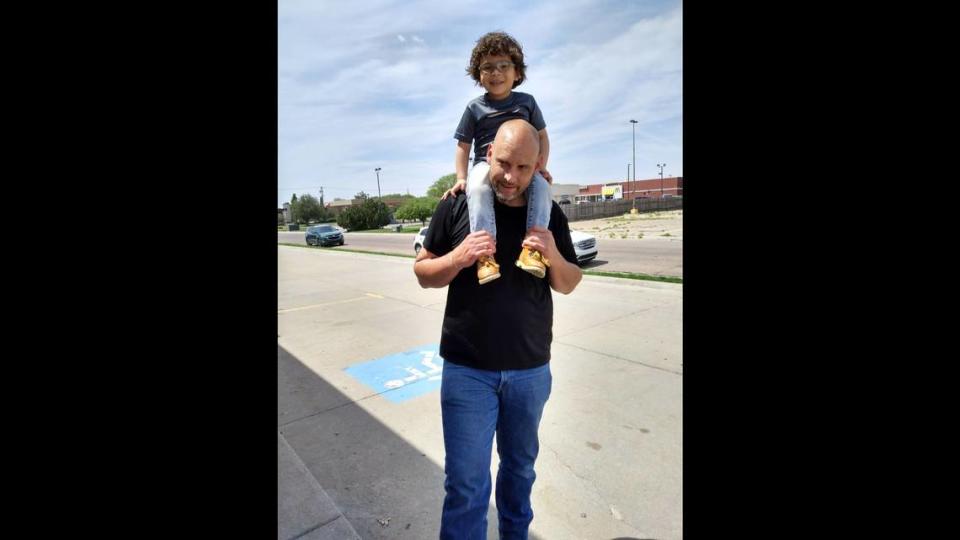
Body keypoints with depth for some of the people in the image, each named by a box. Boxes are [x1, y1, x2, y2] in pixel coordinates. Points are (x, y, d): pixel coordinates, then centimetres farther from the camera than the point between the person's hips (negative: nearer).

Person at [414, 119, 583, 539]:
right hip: (467, 368, -2)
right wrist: (460, 257, -21)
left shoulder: (550, 215, 1)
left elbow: (568, 286, 6)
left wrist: (553, 255, -16)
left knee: (520, 465, 22)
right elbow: (423, 273, -1)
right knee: (465, 484, 5)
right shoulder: (457, 206, -6)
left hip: (531, 369, 3)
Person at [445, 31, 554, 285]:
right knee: (478, 189, -37)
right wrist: (461, 177, -5)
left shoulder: (526, 101, 13)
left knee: (542, 186, -31)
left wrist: (542, 166, 1)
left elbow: (542, 135, 17)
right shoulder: (475, 107, 8)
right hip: (485, 162, -2)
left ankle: (533, 246, -34)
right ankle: (485, 253, -42)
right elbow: (463, 145, 9)